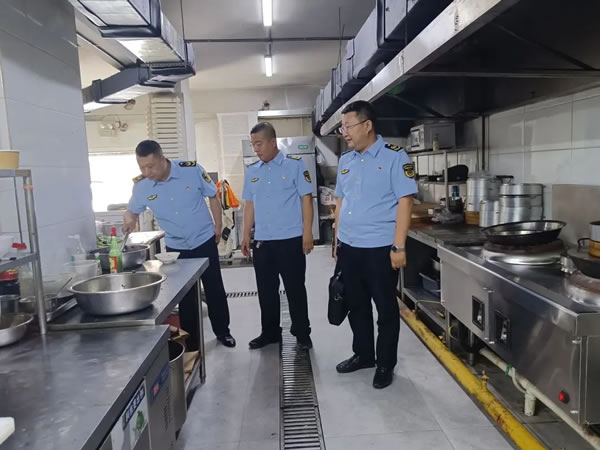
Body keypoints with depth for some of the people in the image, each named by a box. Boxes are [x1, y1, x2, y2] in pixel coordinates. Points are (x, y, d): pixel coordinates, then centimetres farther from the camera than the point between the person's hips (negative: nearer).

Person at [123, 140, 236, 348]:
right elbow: (133, 210, 4)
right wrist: (129, 219, -21)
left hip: (204, 241, -1)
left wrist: (218, 227, -4)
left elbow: (213, 197, -6)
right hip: (175, 247, 2)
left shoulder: (192, 170, -19)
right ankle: (190, 338, 29)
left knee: (214, 289, 10)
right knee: (184, 295, 12)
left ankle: (222, 331, 28)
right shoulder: (141, 186, -13)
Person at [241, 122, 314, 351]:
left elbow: (306, 199, -7)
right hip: (262, 241, 5)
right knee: (266, 290, 13)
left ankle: (302, 334, 21)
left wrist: (307, 233, -12)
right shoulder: (251, 171, 9)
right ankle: (270, 332, 28)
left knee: (295, 289, 5)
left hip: (290, 240, -4)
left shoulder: (294, 165, -5)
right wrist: (246, 235, 9)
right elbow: (249, 204, 13)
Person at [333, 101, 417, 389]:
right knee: (356, 305, 17)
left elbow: (405, 201, -14)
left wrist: (398, 247, -18)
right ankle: (363, 354, 36)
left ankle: (385, 364, 25)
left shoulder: (394, 157, -9)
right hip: (348, 248, 7)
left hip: (379, 248, -6)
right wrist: (337, 240, 14)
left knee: (386, 309, 8)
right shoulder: (345, 160, 10)